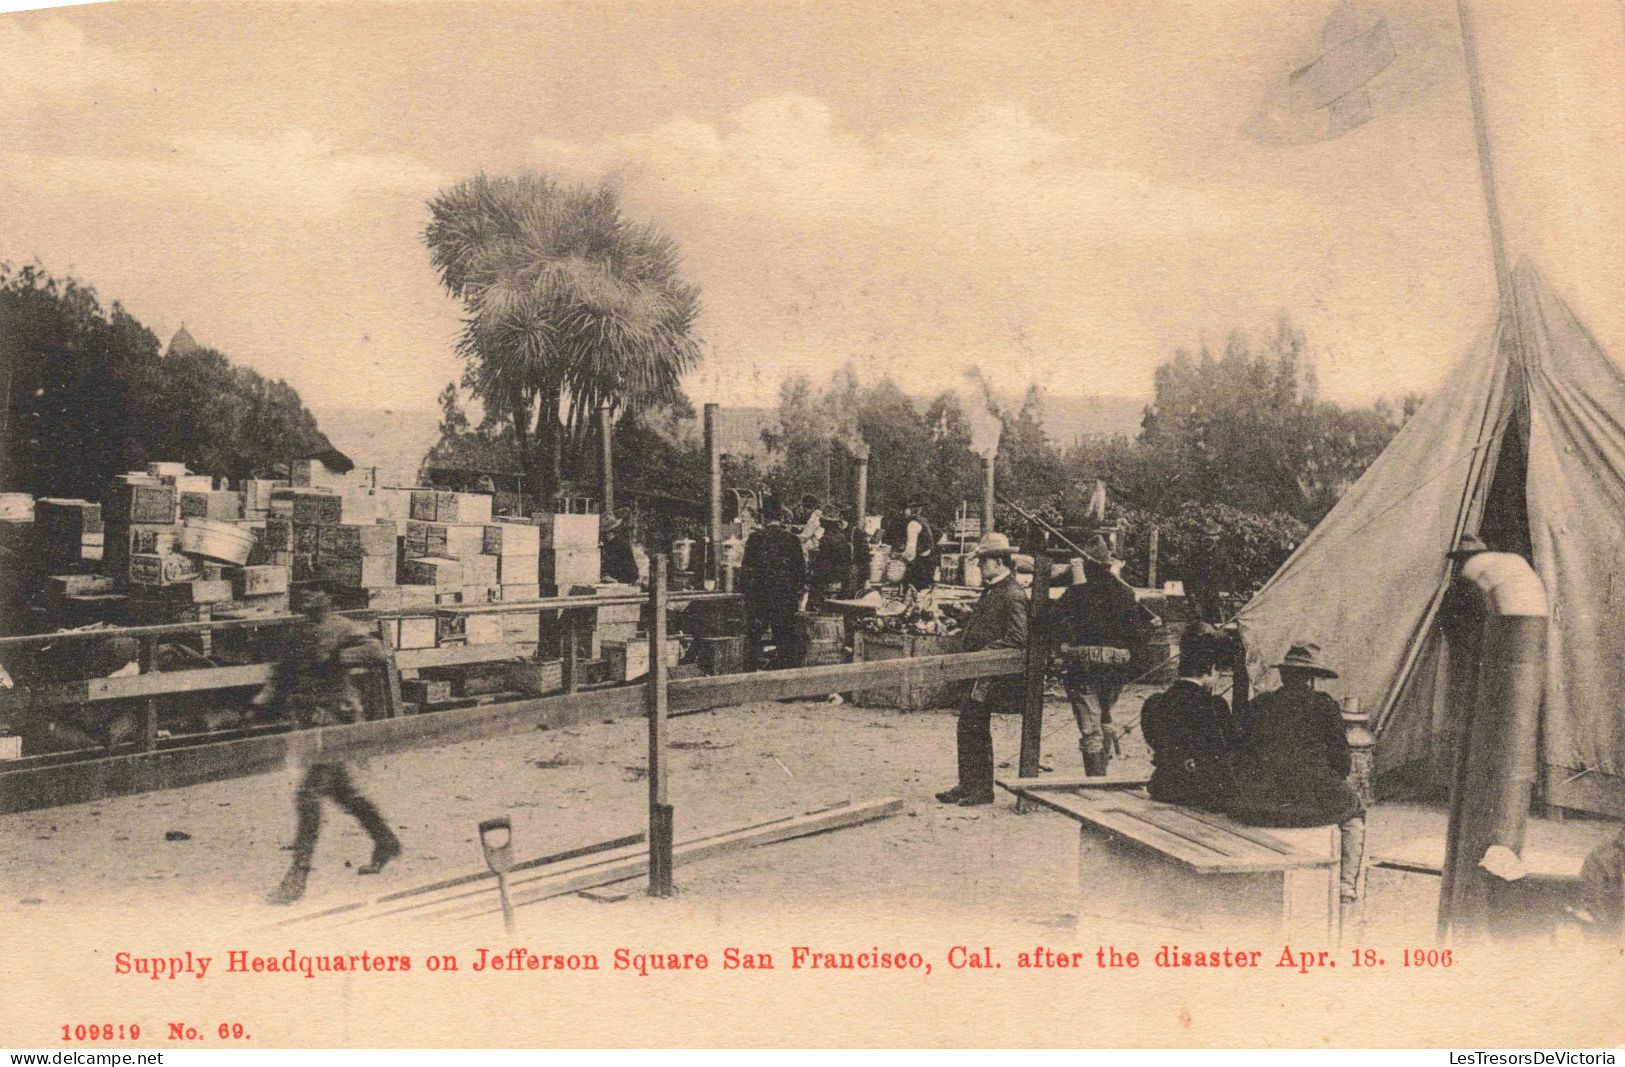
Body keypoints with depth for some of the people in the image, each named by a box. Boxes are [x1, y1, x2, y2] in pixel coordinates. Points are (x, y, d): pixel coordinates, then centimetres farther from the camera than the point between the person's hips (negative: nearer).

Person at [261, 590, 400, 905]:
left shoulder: (341, 628, -10)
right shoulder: (301, 631, 14)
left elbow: (377, 651, -24)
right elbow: (285, 669, 19)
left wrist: (335, 659, -28)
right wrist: (266, 698, 3)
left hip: (335, 718, -9)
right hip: (312, 719, 9)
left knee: (308, 794, -12)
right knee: (340, 789, 18)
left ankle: (297, 877, -6)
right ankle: (386, 842, 36)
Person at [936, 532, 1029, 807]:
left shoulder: (1013, 596, -16)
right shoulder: (991, 590, 14)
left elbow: (1017, 639, -23)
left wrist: (984, 652, -22)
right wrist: (965, 643, 10)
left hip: (994, 675, -10)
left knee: (976, 729, -3)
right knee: (968, 725, 12)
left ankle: (981, 789, 8)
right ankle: (968, 785, 20)